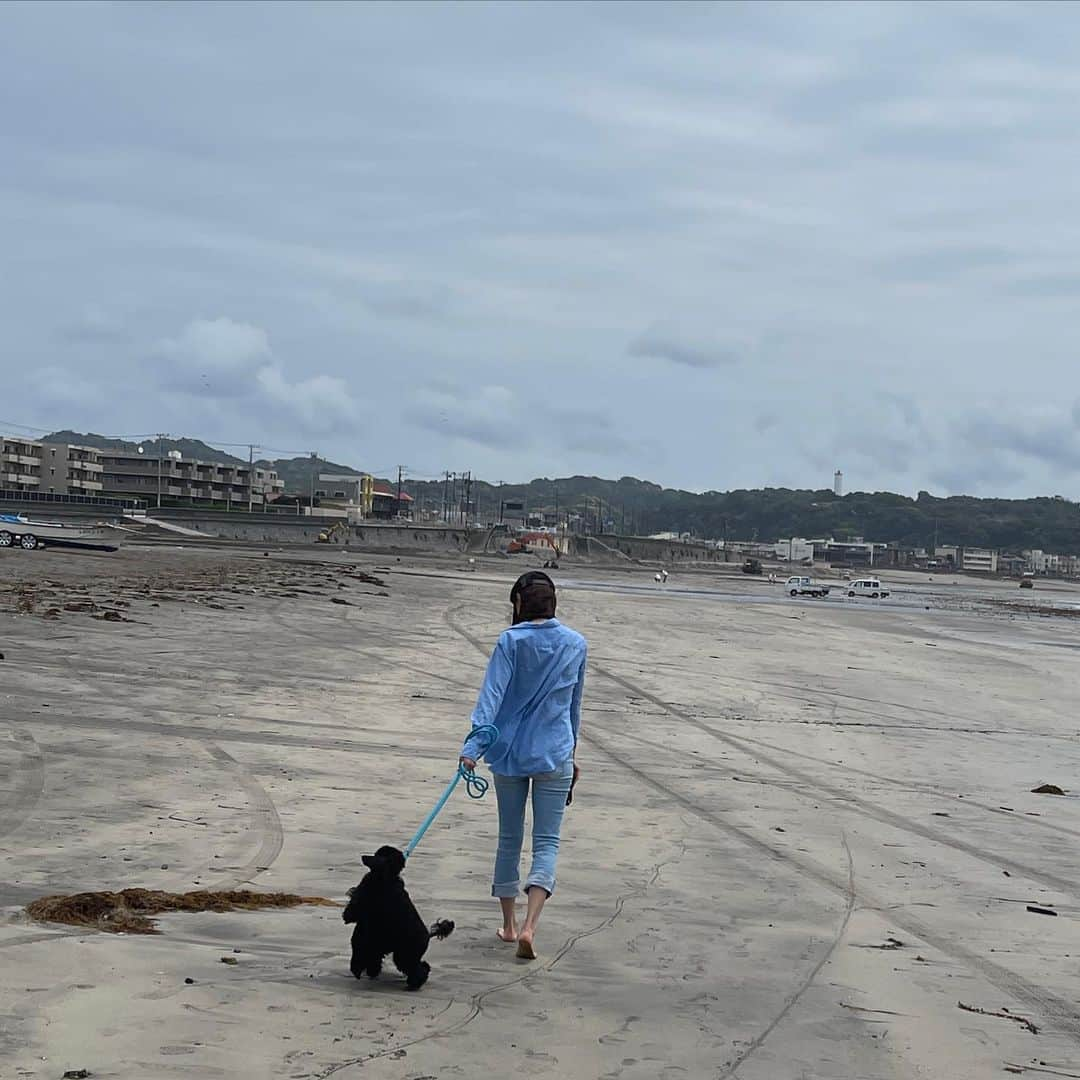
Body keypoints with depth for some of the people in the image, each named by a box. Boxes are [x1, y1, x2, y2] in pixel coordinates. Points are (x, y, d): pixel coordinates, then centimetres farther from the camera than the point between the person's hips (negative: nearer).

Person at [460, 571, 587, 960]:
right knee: (547, 842, 2)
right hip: (555, 754, 1)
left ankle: (509, 924, 23)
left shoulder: (511, 641, -7)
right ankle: (529, 926, -15)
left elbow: (492, 694, -18)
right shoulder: (576, 644, 3)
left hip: (510, 753, 0)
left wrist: (473, 745, -25)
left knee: (509, 839, 14)